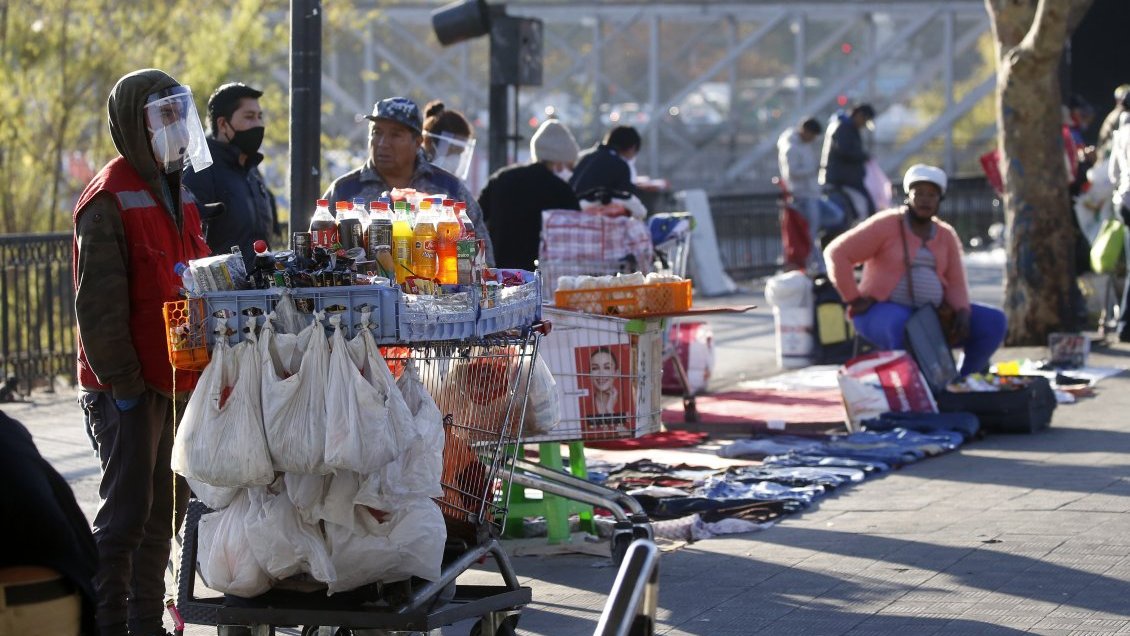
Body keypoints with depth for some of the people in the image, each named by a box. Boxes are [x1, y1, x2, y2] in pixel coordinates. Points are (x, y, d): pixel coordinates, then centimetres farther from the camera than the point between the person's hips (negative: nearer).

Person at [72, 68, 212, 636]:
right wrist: (121, 381, -17)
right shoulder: (109, 201, -12)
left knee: (166, 511, 13)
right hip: (131, 389, -8)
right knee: (127, 513, -6)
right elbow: (99, 305, -16)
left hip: (178, 383, 8)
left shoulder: (180, 194, 14)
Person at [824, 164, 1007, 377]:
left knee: (994, 322, -7)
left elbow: (955, 283, 9)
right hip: (882, 312, -6)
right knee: (904, 325, -42)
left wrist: (963, 312, -12)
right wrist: (854, 300, -14)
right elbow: (837, 253, -11)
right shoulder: (886, 225, -7)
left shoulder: (946, 235, 10)